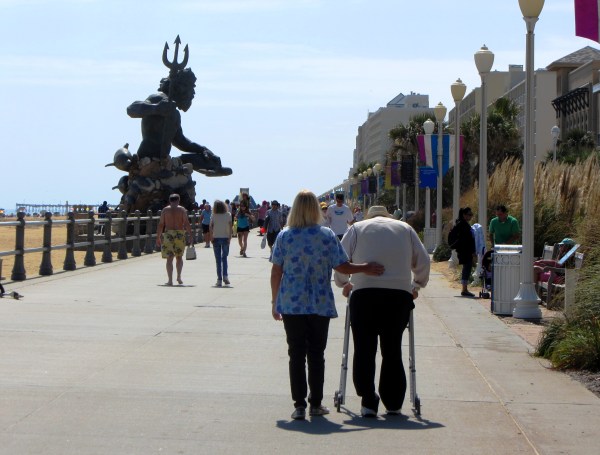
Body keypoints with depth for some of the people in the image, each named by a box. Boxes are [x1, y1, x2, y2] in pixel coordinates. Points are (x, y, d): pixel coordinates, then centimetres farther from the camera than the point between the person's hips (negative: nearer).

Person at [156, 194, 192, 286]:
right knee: (179, 256, 16)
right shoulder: (182, 209, 4)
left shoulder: (165, 210, 6)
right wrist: (190, 235, -4)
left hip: (168, 234, 0)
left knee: (169, 258, 0)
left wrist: (158, 237, 6)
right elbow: (186, 223, -5)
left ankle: (170, 280, -6)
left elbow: (161, 224, 2)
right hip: (180, 234, 0)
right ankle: (179, 277, 10)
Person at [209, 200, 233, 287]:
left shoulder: (213, 216, -1)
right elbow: (230, 226, -6)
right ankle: (225, 275, -4)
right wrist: (230, 237, -6)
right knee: (224, 257, 14)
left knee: (218, 260, 4)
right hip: (225, 238, 1)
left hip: (216, 238, -1)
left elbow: (211, 227, -8)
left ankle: (219, 279, 1)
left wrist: (211, 237, -5)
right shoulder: (228, 215, 1)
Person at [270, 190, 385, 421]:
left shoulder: (284, 236, -1)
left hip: (291, 304, 0)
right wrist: (365, 268, 11)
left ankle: (299, 404, 1)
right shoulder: (326, 235, -4)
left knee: (296, 354, 5)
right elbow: (341, 266, -5)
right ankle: (315, 404, 15)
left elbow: (276, 271, 1)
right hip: (320, 305, 0)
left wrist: (275, 301, 10)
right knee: (316, 354, 10)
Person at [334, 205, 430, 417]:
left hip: (364, 293, -1)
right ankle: (393, 404, 12)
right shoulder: (405, 228, 20)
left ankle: (368, 402, -2)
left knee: (364, 350, 3)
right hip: (399, 294, 1)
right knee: (393, 350, 9)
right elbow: (423, 261, 17)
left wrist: (344, 283, 25)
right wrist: (417, 285, 31)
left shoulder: (357, 228, 15)